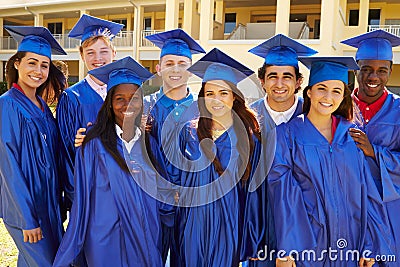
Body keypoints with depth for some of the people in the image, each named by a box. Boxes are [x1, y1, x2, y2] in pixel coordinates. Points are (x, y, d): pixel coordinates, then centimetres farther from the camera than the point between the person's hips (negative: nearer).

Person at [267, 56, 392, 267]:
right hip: (305, 242, -3)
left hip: (349, 243, 3)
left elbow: (365, 191, 4)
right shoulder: (287, 134, -7)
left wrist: (369, 244, 0)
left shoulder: (352, 135, 2)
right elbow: (282, 193, -10)